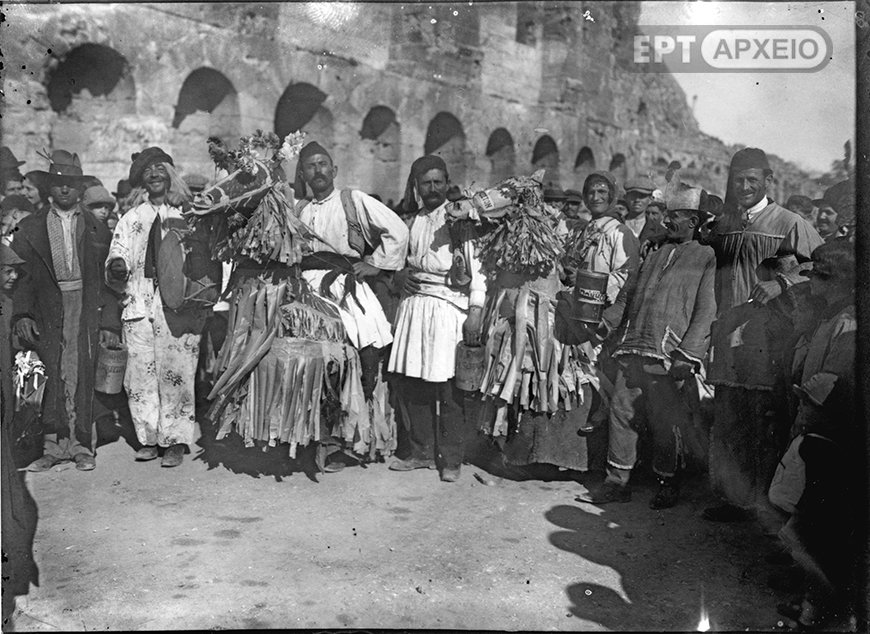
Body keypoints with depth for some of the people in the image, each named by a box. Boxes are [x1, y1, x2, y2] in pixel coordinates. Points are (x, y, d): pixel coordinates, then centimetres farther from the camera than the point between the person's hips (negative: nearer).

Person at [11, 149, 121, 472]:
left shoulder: (96, 228, 11)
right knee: (51, 375, -4)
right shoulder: (30, 227, 13)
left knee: (82, 376, -3)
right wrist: (22, 314, -6)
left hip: (86, 306, -1)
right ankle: (54, 446, 4)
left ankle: (82, 447, 4)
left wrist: (109, 321, 0)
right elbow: (21, 275, 7)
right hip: (47, 309, 1)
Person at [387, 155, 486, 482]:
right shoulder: (413, 218, 14)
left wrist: (475, 312, -15)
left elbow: (477, 265, -8)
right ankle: (422, 452, 20)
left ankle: (451, 460, 8)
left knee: (446, 386, -4)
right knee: (408, 380, 5)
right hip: (413, 305, 6)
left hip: (448, 306, -6)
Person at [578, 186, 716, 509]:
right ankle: (617, 482, 13)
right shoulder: (655, 255, 21)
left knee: (665, 423, 0)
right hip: (633, 349, 6)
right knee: (622, 413, 4)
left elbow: (705, 311, -6)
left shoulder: (705, 258, 2)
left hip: (667, 357, -6)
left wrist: (687, 355, -15)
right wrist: (623, 341, 15)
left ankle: (668, 485, 17)